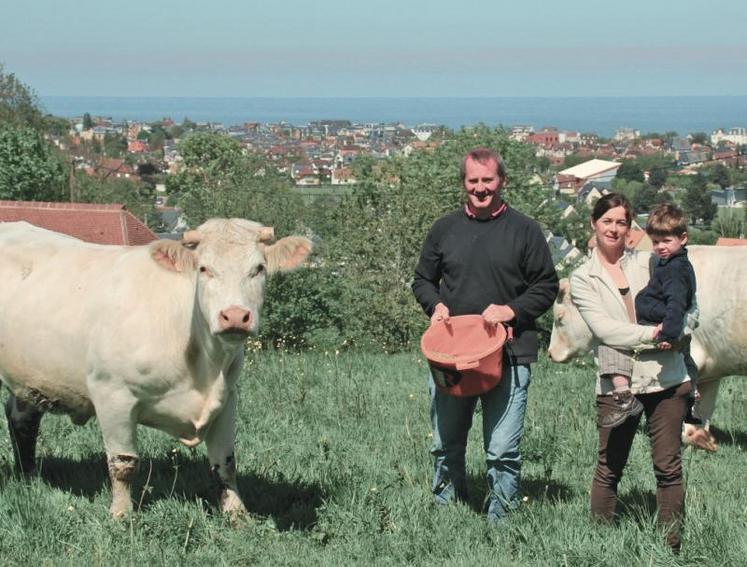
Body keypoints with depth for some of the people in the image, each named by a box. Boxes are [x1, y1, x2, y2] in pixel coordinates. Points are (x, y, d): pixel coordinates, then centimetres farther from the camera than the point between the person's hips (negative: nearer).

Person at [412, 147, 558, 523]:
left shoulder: (524, 230, 3)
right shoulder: (445, 229, 10)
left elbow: (547, 287, 6)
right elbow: (422, 280, 19)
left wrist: (512, 310, -10)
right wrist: (435, 305, -2)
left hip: (509, 355, -3)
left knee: (503, 452, -5)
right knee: (446, 446, 10)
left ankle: (501, 523, 5)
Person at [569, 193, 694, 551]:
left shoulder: (649, 262, 11)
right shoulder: (583, 278, 4)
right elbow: (603, 329, -8)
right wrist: (651, 334, -17)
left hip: (666, 379, 2)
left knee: (669, 467, 3)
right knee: (609, 470, 3)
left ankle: (671, 546, 10)